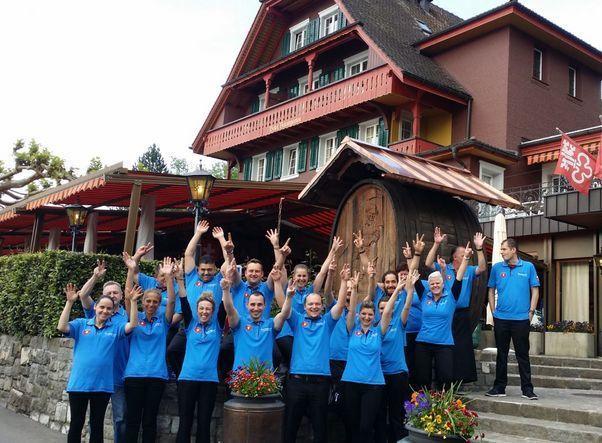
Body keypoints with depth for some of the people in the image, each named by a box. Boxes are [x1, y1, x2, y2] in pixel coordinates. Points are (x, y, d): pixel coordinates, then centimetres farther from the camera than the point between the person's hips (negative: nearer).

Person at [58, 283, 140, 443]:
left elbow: (132, 325, -10)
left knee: (97, 425, 11)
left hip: (103, 385, 1)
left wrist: (133, 302, -19)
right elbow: (62, 327, -10)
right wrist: (70, 302, -16)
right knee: (76, 424, 9)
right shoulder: (81, 324, 4)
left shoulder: (116, 327, 5)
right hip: (78, 383, 0)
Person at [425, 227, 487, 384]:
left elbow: (482, 268, -8)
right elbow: (428, 263, -12)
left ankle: (460, 379, 11)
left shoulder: (469, 270, 9)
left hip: (463, 314, 3)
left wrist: (479, 249, -19)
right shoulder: (444, 269, 2)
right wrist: (436, 244, -20)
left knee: (463, 347, 3)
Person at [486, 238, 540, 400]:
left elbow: (535, 290, 3)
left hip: (521, 318, -2)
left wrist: (531, 311, -3)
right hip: (501, 318, 2)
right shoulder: (497, 268, 5)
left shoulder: (528, 267, 1)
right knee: (501, 354, 9)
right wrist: (493, 312, 5)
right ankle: (499, 387, 17)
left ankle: (527, 389, 10)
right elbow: (491, 291, 11)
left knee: (523, 354, 3)